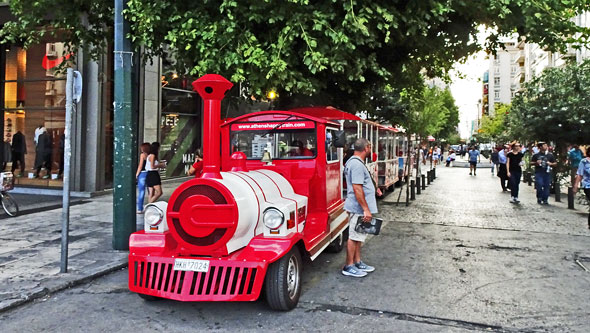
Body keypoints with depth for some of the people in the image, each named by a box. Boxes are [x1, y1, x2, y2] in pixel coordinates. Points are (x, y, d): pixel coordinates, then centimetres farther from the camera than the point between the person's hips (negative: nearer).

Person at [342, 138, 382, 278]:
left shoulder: (354, 162, 14)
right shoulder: (357, 164, -21)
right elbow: (357, 189, -26)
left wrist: (373, 189, 17)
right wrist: (366, 209, -25)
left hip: (357, 208, 11)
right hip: (358, 208, -11)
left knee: (357, 236, 17)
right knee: (354, 237, -2)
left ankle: (357, 262, 28)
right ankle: (349, 267, 7)